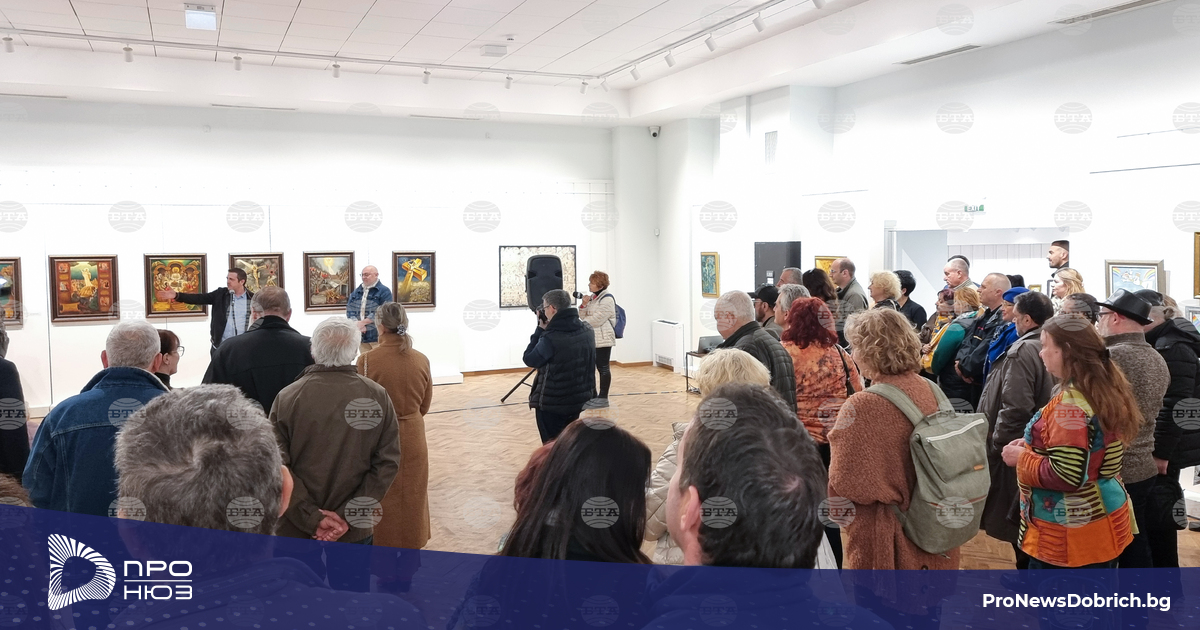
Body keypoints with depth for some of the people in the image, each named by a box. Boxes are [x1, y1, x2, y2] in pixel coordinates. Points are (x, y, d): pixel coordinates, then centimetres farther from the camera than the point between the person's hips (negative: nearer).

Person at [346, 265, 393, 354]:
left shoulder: (384, 291, -3)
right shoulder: (356, 292, 17)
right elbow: (349, 310, 9)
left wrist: (363, 322, -14)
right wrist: (358, 324, -10)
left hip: (377, 336, -6)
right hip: (362, 336, 6)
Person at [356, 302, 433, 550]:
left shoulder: (368, 360, -18)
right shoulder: (421, 360, -7)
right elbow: (425, 405, 4)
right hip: (413, 436, 3)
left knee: (382, 497, 13)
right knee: (412, 493, 18)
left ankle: (382, 545, 24)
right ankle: (412, 542, 31)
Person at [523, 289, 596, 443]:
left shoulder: (550, 338, -24)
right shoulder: (587, 330, -1)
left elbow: (529, 360, -9)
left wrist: (540, 330, -5)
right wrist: (546, 331, 6)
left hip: (552, 403, -7)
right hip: (579, 398, 7)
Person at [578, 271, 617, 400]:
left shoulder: (607, 300, -14)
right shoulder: (592, 298, 15)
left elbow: (596, 319, -20)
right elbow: (583, 316, 17)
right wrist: (583, 305, -2)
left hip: (603, 339, -9)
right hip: (591, 338, 9)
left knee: (603, 368, -2)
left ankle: (603, 397, 5)